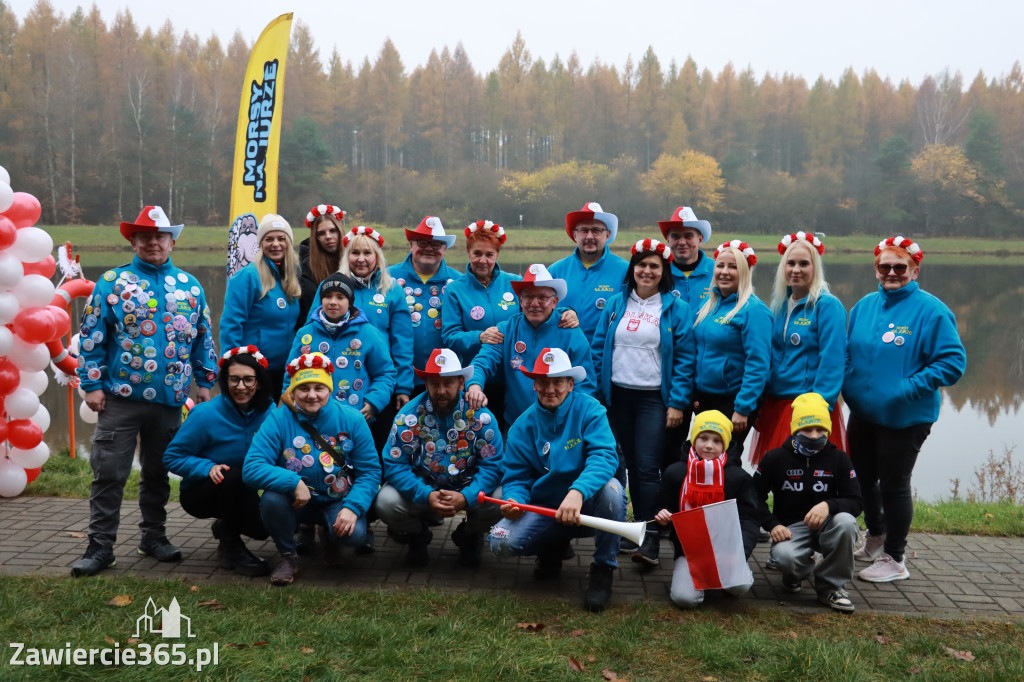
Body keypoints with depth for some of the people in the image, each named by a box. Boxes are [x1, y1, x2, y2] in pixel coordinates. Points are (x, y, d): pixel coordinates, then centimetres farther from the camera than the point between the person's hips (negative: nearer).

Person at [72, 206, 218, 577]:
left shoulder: (190, 286, 9)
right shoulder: (112, 282, 1)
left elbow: (203, 338, 13)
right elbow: (92, 337, -1)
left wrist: (205, 382, 8)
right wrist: (92, 384, -7)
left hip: (170, 398, 3)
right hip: (120, 396, -2)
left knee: (158, 472, 14)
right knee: (109, 473, -1)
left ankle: (154, 535, 27)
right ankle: (100, 545, 8)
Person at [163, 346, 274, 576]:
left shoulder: (269, 412, -12)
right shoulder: (205, 414, -21)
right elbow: (172, 457, -15)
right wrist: (208, 468, -30)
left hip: (241, 493, 3)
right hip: (199, 492, -3)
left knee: (263, 526, -24)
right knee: (233, 476, -33)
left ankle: (224, 526, 14)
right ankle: (230, 548, -11)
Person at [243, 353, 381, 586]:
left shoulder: (351, 419, -10)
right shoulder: (278, 420, -13)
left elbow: (370, 471, -8)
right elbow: (251, 468, -21)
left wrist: (352, 507, -23)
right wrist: (293, 482, -33)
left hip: (336, 501, 0)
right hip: (295, 502, 0)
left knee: (355, 534, -29)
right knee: (271, 500, -33)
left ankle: (330, 539, 12)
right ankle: (287, 556, -2)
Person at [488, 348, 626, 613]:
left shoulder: (588, 409, -12)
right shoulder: (523, 426, -1)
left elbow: (604, 457, -26)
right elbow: (516, 478, 1)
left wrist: (578, 491, -45)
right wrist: (514, 501, -24)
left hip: (586, 507, -2)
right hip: (544, 509, 2)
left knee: (610, 488, -35)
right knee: (501, 541, -23)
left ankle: (603, 571, -12)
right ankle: (552, 548, 14)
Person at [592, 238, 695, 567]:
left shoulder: (676, 309, -2)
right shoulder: (615, 304, 7)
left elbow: (685, 359, -4)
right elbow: (599, 349, 8)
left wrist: (677, 403, -10)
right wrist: (597, 392, 2)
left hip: (655, 398, -4)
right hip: (619, 396, 4)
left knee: (648, 467, -11)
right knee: (631, 465, 11)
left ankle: (650, 540, -11)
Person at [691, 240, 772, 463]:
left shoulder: (753, 309, -15)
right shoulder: (709, 304, 7)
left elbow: (758, 365, -19)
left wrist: (742, 409, -21)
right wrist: (695, 394, 11)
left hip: (734, 401, -7)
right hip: (704, 398, 7)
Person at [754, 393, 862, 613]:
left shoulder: (838, 459, 2)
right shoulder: (775, 458, 1)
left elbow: (855, 502, -2)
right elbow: (755, 497, 5)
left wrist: (829, 505, -24)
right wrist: (772, 525, -12)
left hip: (826, 525, 1)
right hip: (790, 527, -1)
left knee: (845, 521, -35)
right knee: (784, 556, -36)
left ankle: (831, 585, -11)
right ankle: (797, 572, 8)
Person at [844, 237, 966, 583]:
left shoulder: (931, 310, -13)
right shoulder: (864, 306, 5)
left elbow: (953, 362, -16)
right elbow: (848, 351, 17)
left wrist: (909, 388, -22)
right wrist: (848, 385, 1)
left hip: (905, 418, -6)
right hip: (862, 412, 6)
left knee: (893, 484, 5)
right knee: (864, 477, 18)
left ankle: (894, 559, 21)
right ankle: (875, 539, 42)